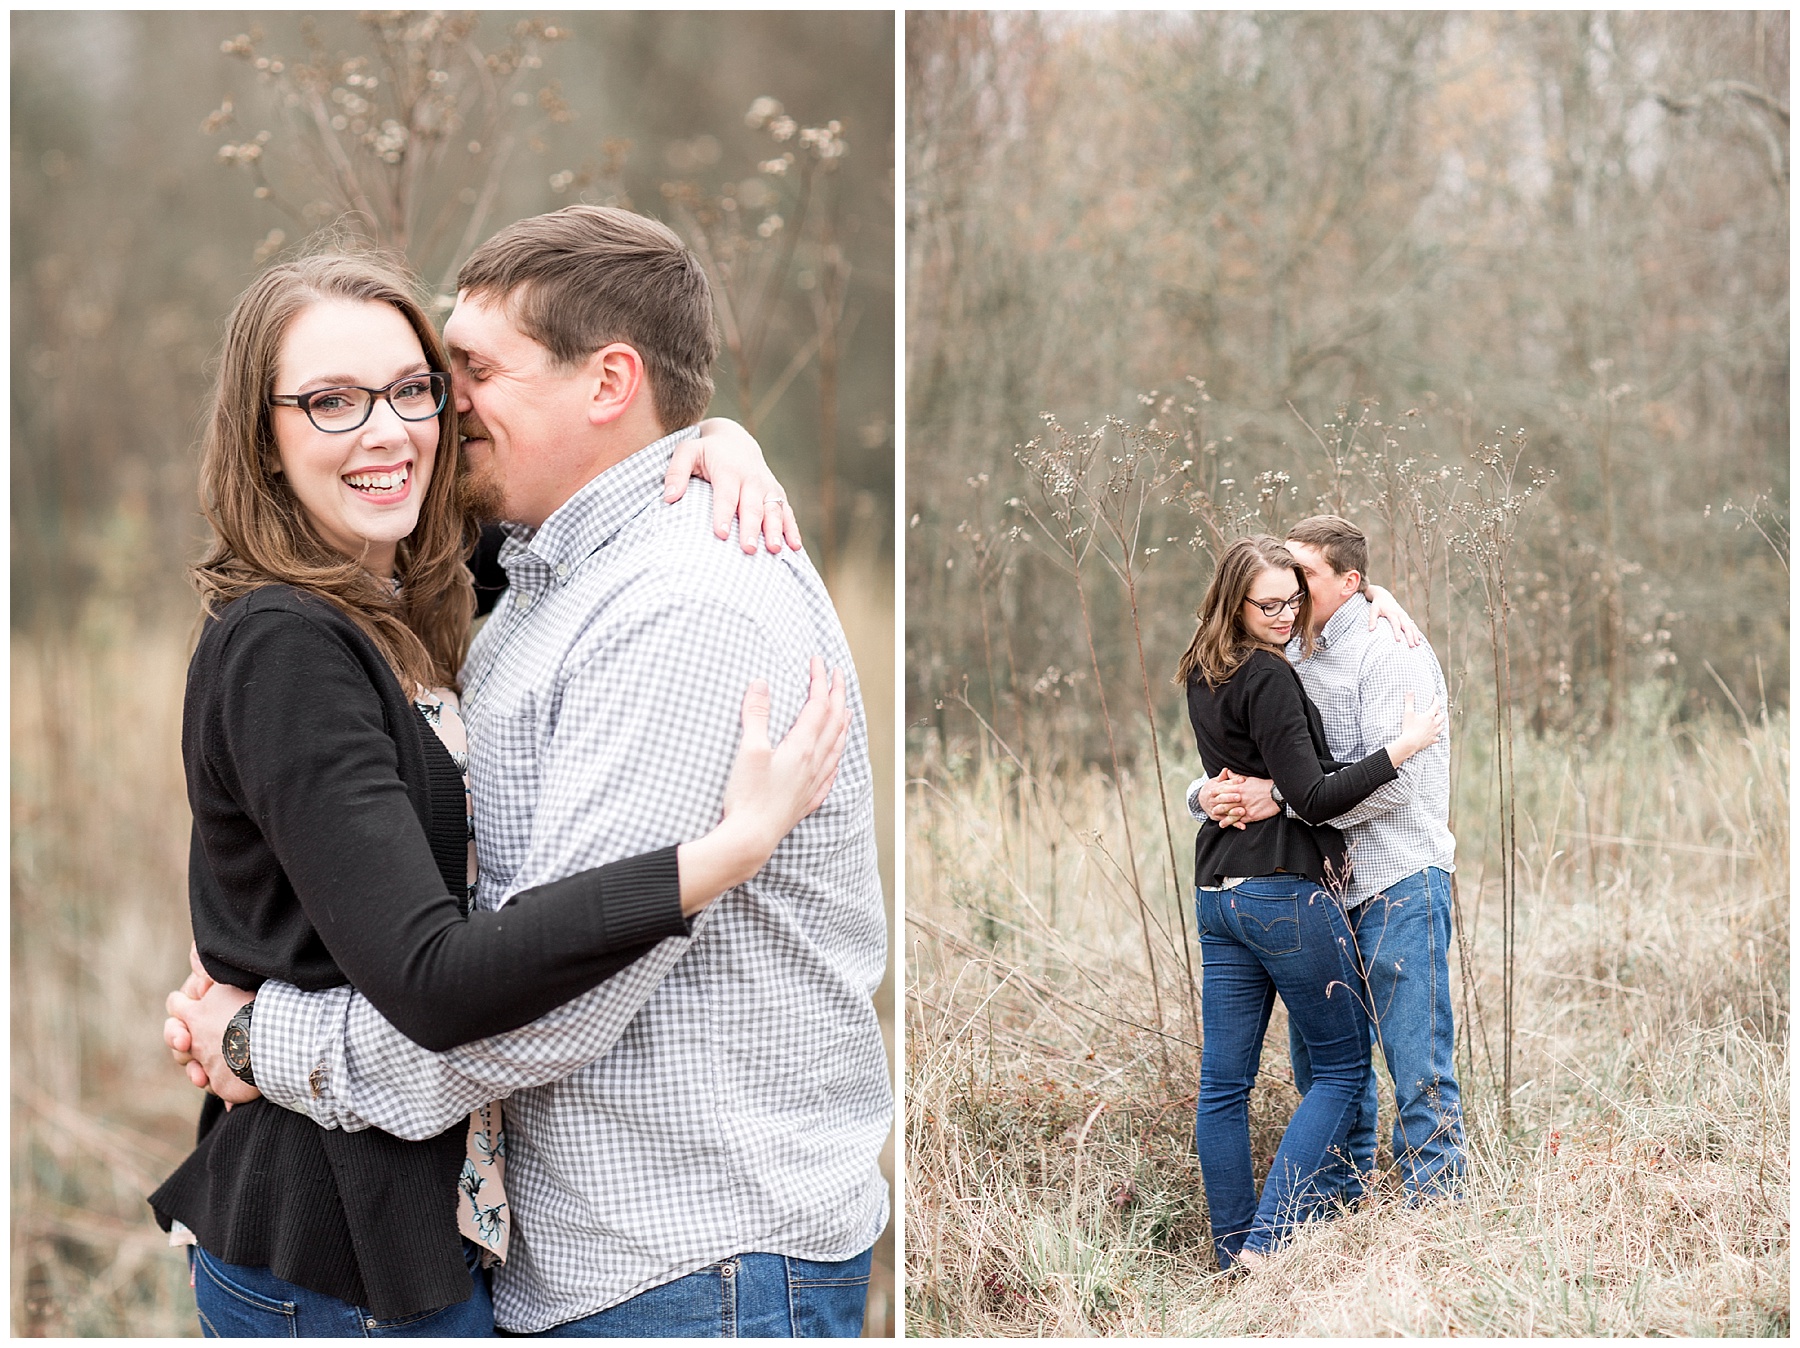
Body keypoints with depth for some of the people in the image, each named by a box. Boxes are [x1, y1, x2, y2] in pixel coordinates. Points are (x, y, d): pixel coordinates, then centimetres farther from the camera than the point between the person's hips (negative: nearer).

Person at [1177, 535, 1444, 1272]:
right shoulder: (1267, 678, -15)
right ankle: (1269, 1240, -7)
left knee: (1223, 1080, 8)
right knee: (1343, 1066, 3)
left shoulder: (1203, 676, 13)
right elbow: (1314, 796, -17)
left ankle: (1233, 1252, 14)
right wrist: (1400, 749, -14)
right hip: (1285, 892, -8)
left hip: (1217, 893, 8)